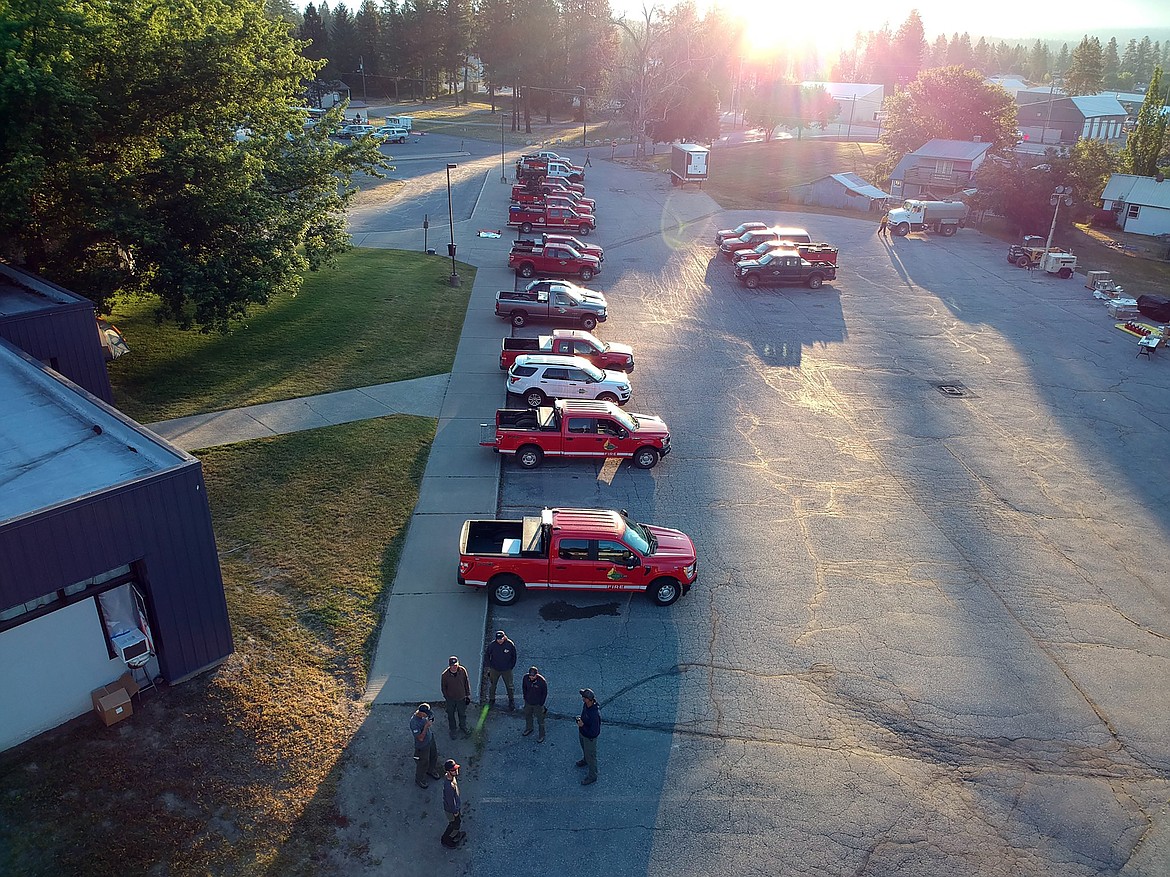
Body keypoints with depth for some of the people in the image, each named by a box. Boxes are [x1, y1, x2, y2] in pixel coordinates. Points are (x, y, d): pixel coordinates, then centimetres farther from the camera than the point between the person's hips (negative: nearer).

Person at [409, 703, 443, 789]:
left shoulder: (424, 715, -16)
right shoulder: (414, 722, -38)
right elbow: (420, 738, -33)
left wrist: (431, 721, -8)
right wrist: (426, 726, -36)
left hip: (431, 739, 7)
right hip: (422, 745, -7)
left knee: (434, 756, 28)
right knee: (423, 763, 15)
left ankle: (430, 771, 57)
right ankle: (418, 780, 42)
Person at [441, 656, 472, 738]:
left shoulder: (463, 670, -20)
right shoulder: (445, 675, -24)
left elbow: (467, 683, -5)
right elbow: (443, 687, -8)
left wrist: (468, 695, -1)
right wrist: (446, 698, -4)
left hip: (461, 698, 1)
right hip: (450, 699, -1)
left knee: (462, 714, 22)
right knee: (451, 715, 19)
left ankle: (463, 727, 48)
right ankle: (452, 730, 44)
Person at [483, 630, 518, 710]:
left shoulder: (510, 644, -16)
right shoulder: (492, 645, -17)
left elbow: (514, 656, 0)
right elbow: (486, 655, 0)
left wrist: (511, 666, 1)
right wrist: (487, 666, -4)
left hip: (507, 670, -1)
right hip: (494, 669, 1)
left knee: (509, 686, 10)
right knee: (492, 685, 14)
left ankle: (511, 701, 30)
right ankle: (491, 700, 35)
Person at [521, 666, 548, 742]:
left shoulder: (542, 681, -29)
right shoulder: (526, 678, -18)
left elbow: (545, 693, -14)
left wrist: (541, 704, -10)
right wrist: (525, 698, 7)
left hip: (538, 704, -4)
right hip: (528, 702, 4)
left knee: (540, 720, 12)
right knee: (527, 716, 26)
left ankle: (542, 735, 33)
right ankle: (529, 729, 54)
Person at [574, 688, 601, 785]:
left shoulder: (595, 714, -43)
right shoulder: (586, 705, -17)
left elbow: (594, 733, -35)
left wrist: (582, 725, -30)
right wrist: (580, 719, -5)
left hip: (590, 738, -8)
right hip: (582, 733, 8)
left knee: (590, 755, 14)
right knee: (584, 749, 35)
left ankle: (592, 776, 36)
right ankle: (585, 760, 64)